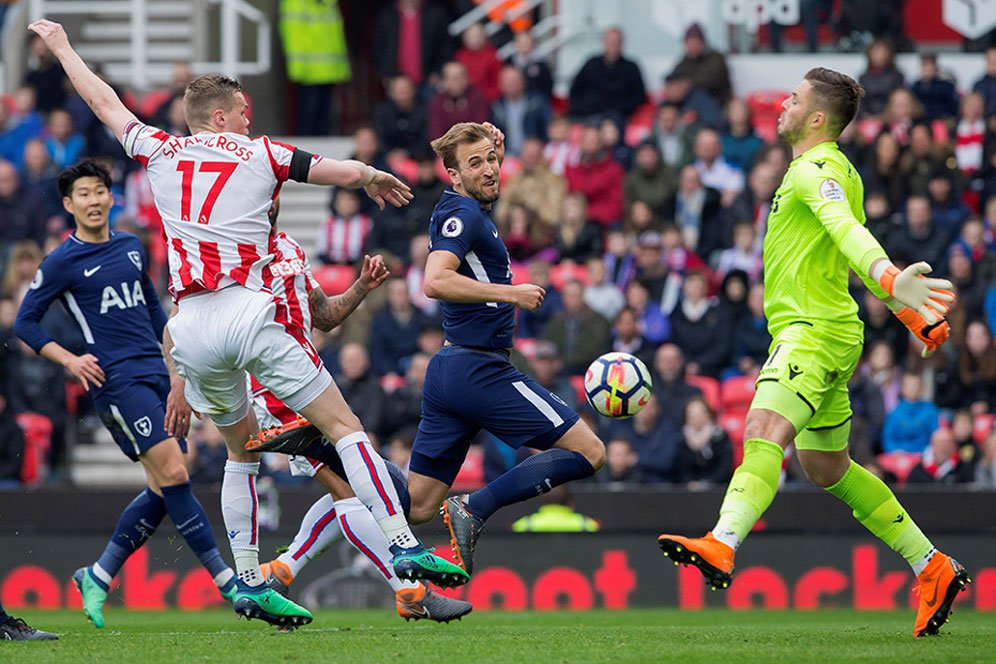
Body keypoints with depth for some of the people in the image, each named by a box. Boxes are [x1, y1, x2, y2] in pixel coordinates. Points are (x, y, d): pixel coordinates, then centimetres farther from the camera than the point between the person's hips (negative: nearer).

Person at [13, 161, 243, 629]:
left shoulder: (131, 247, 15)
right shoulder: (62, 263, -2)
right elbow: (25, 323, 3)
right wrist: (69, 360, -9)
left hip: (157, 374, 7)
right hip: (116, 380, -7)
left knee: (164, 491, 2)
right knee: (173, 474, -16)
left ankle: (98, 576, 15)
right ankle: (227, 582, -16)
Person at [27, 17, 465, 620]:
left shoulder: (161, 152, 15)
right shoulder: (260, 154, 7)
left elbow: (105, 102, 30)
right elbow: (348, 171, 12)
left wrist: (62, 45, 46)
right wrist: (376, 178, 36)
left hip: (190, 326, 4)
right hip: (250, 313, -4)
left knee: (243, 452, 20)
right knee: (345, 427, -3)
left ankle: (249, 581, 12)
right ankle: (403, 545, -16)